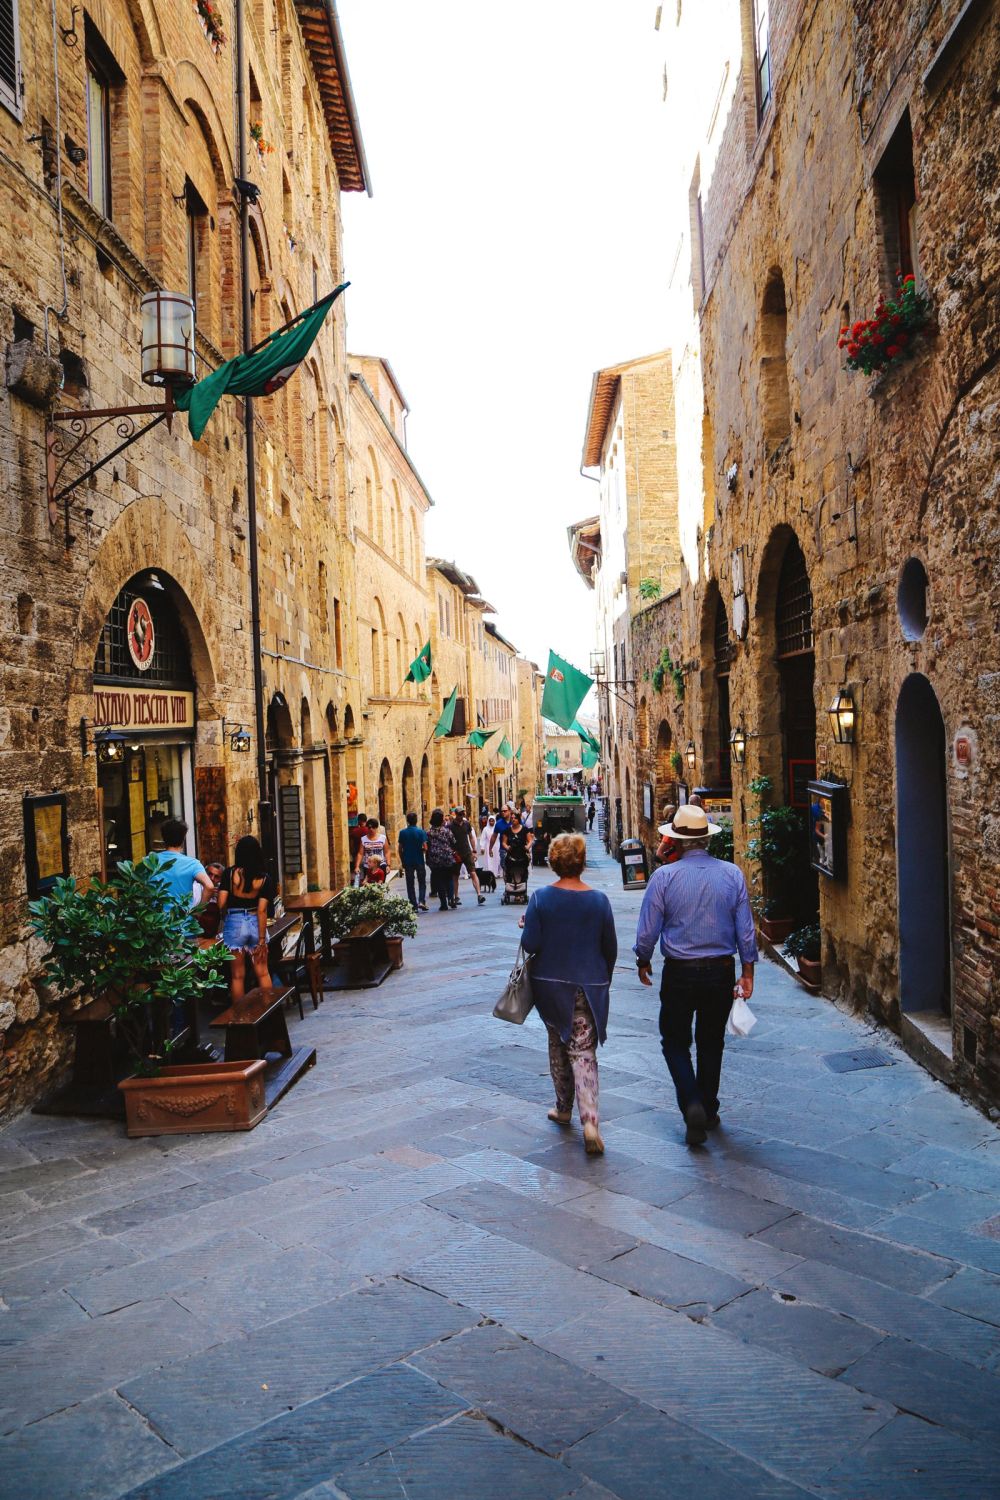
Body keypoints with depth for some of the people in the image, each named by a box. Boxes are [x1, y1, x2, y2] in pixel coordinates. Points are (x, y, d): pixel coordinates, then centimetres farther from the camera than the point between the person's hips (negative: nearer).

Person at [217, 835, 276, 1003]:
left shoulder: (229, 873, -8)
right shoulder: (264, 878, -6)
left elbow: (221, 904, -10)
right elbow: (262, 911, -9)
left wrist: (225, 918, 12)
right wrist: (261, 939, -6)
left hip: (234, 924, -1)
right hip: (256, 924, 1)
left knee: (237, 975, 10)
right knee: (263, 973, 14)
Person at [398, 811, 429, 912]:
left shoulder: (402, 832, -2)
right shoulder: (421, 831, -7)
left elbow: (400, 849, 0)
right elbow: (425, 847, -11)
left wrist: (402, 861, 10)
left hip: (407, 862, 1)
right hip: (419, 861, -1)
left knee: (410, 884, 8)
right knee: (422, 883, 10)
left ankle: (414, 905, 6)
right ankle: (422, 901, -7)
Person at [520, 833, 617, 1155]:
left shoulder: (541, 898, -9)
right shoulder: (598, 899, -6)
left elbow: (530, 944, -12)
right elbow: (610, 947, 1)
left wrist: (526, 926, 10)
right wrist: (604, 979, 17)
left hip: (550, 984, 1)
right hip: (589, 984, 0)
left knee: (558, 1045, 20)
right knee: (584, 1052, 1)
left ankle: (564, 1108, 33)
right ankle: (590, 1121, -13)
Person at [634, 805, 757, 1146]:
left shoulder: (664, 876, -12)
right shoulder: (732, 874, -4)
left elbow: (648, 929, -7)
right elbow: (746, 929, -1)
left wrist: (643, 961, 10)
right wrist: (748, 972, 9)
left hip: (679, 973, -3)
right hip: (721, 972, 3)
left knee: (675, 1041, 12)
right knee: (711, 1043, 18)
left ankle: (692, 1104, -7)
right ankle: (708, 1112, 28)